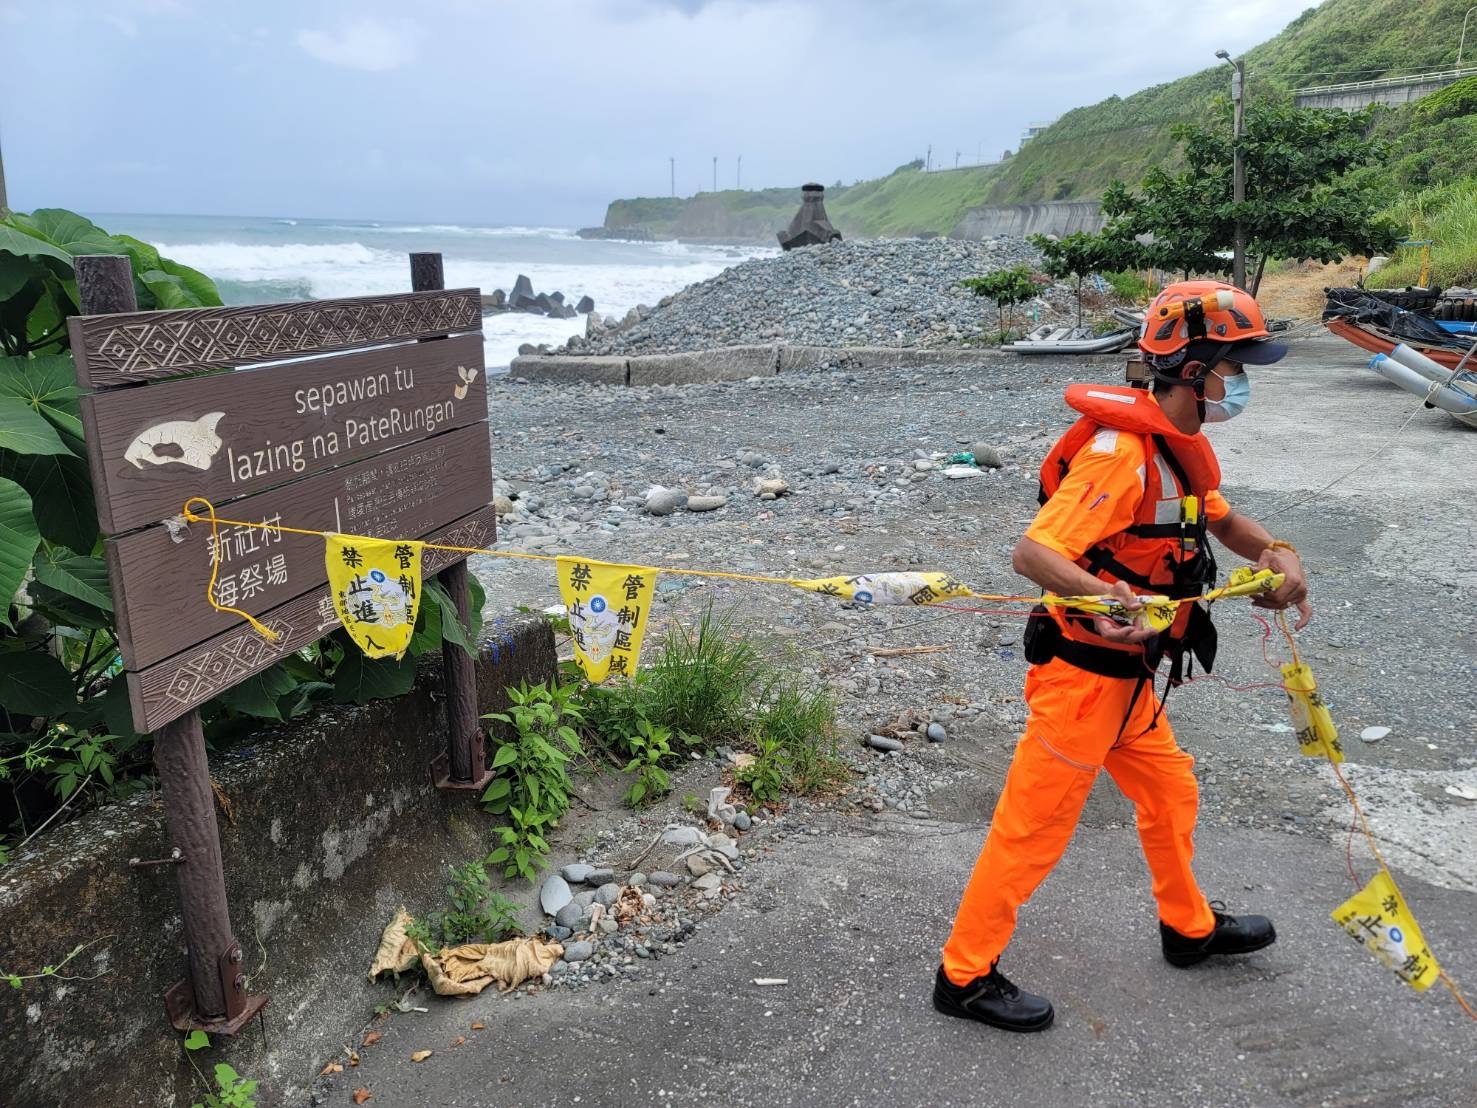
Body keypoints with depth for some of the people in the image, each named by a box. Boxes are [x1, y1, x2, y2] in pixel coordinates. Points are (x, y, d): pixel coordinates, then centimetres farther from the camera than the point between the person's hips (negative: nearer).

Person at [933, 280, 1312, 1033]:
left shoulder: (1177, 447, 7)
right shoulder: (1121, 453, -24)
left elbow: (1219, 519, 23)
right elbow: (1032, 552, -31)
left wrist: (1276, 554, 3)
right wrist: (1098, 593, -49)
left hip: (1127, 674, 10)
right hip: (1082, 672, -10)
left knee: (1170, 794, 25)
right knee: (1034, 827, 1)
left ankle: (1189, 928, 49)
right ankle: (964, 976, 18)